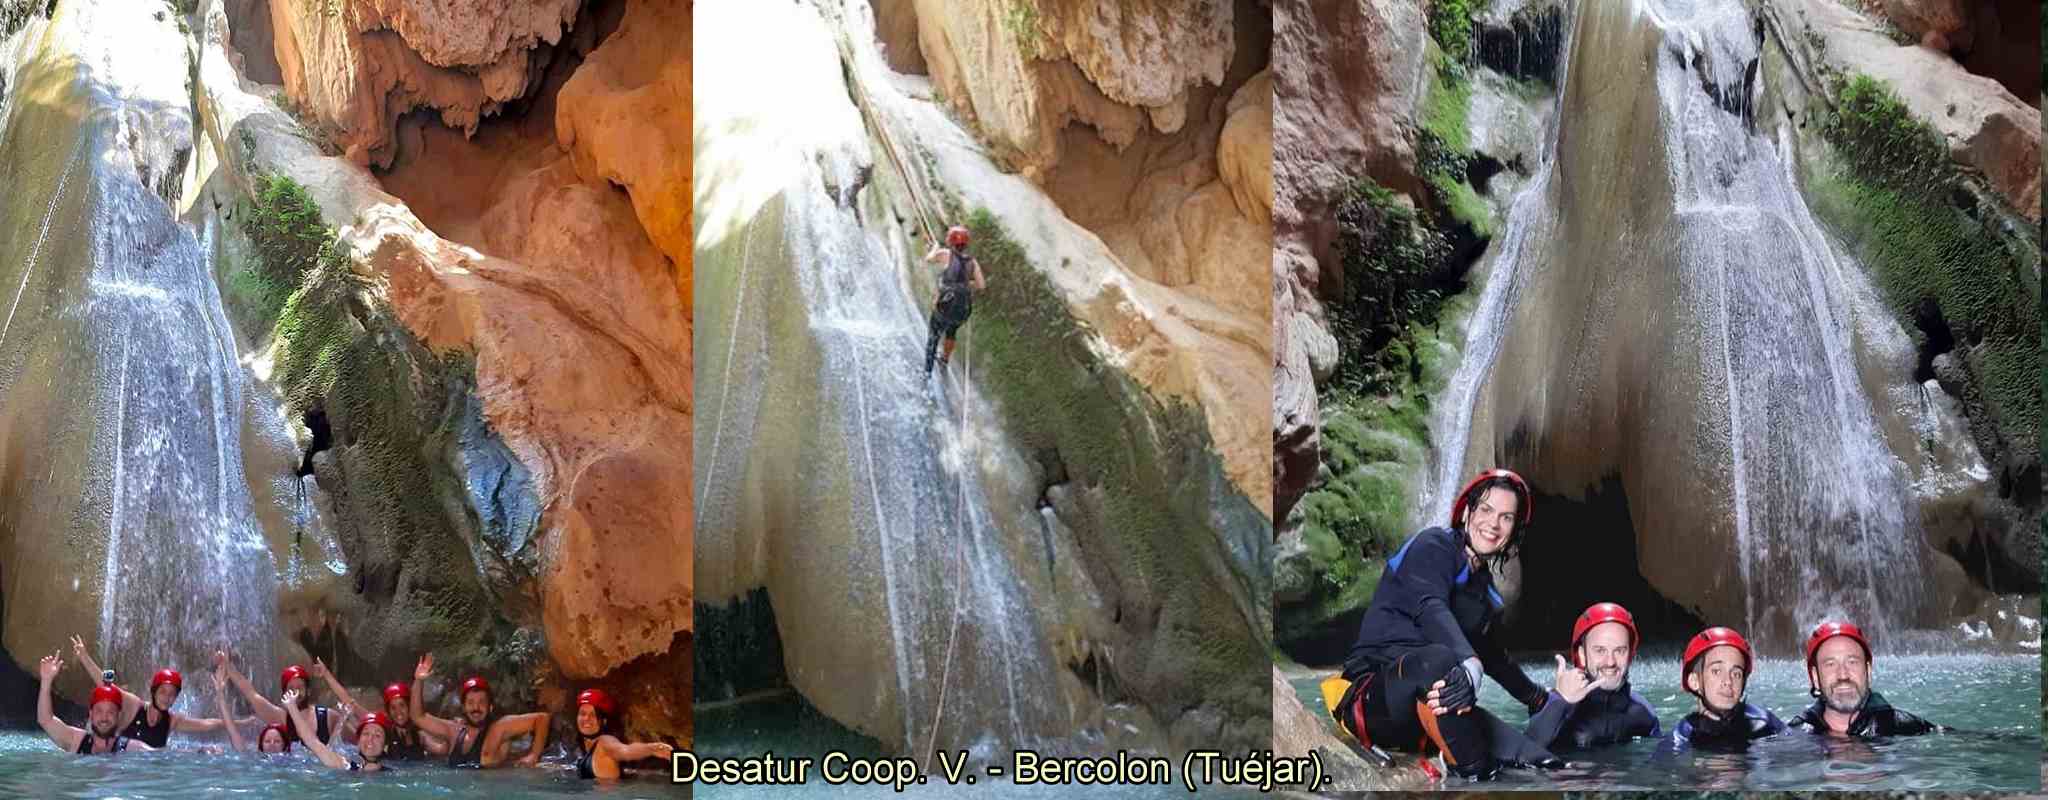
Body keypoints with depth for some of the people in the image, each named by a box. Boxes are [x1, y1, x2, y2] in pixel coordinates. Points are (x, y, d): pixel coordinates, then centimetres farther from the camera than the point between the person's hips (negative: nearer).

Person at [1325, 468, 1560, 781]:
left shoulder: (1483, 582, 20)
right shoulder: (1435, 546, -3)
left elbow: (1487, 650, 36)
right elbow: (1430, 609, -24)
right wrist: (1470, 664, -42)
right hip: (1373, 699, -7)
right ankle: (1478, 778, -33)